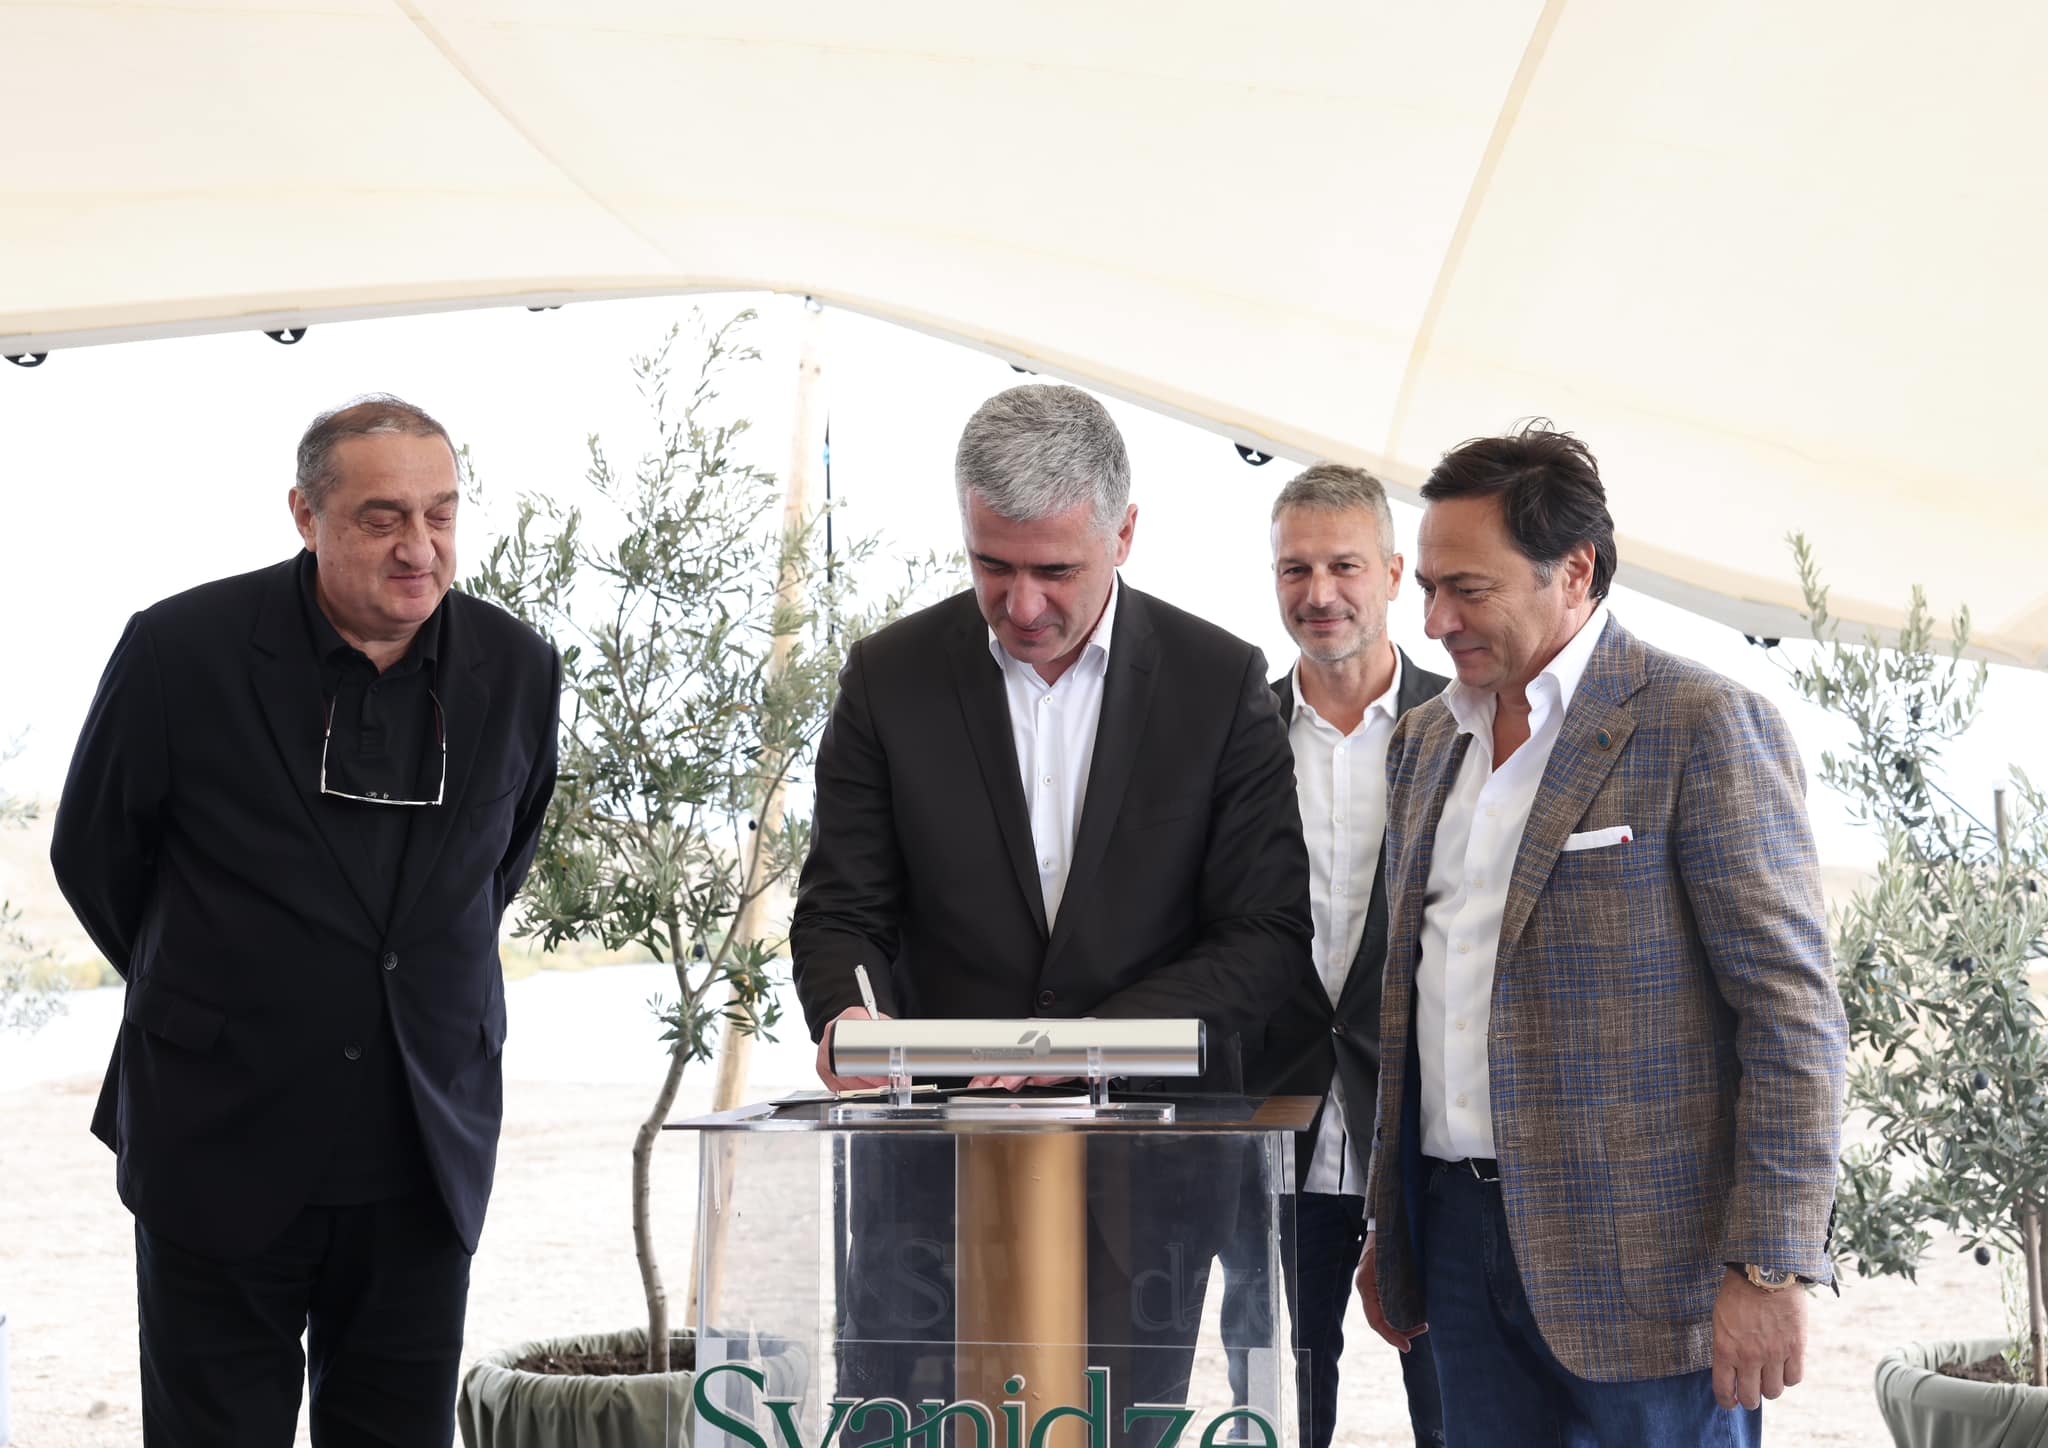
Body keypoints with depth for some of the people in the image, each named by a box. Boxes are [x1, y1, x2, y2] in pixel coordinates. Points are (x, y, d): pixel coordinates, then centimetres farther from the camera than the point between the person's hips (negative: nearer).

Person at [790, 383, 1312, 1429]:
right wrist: (848, 1012, -20)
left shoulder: (1221, 683, -1)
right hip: (932, 1145, 1)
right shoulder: (890, 676, 2)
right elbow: (841, 910, 4)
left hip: (1141, 1161, 0)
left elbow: (1266, 939, -3)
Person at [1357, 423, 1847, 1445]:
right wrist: (1389, 1227, 18)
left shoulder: (1705, 728, -8)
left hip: (1639, 1249, -6)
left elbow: (1794, 1012, -11)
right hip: (1462, 1234, 6)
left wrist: (1768, 1269, -16)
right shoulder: (1426, 741, 14)